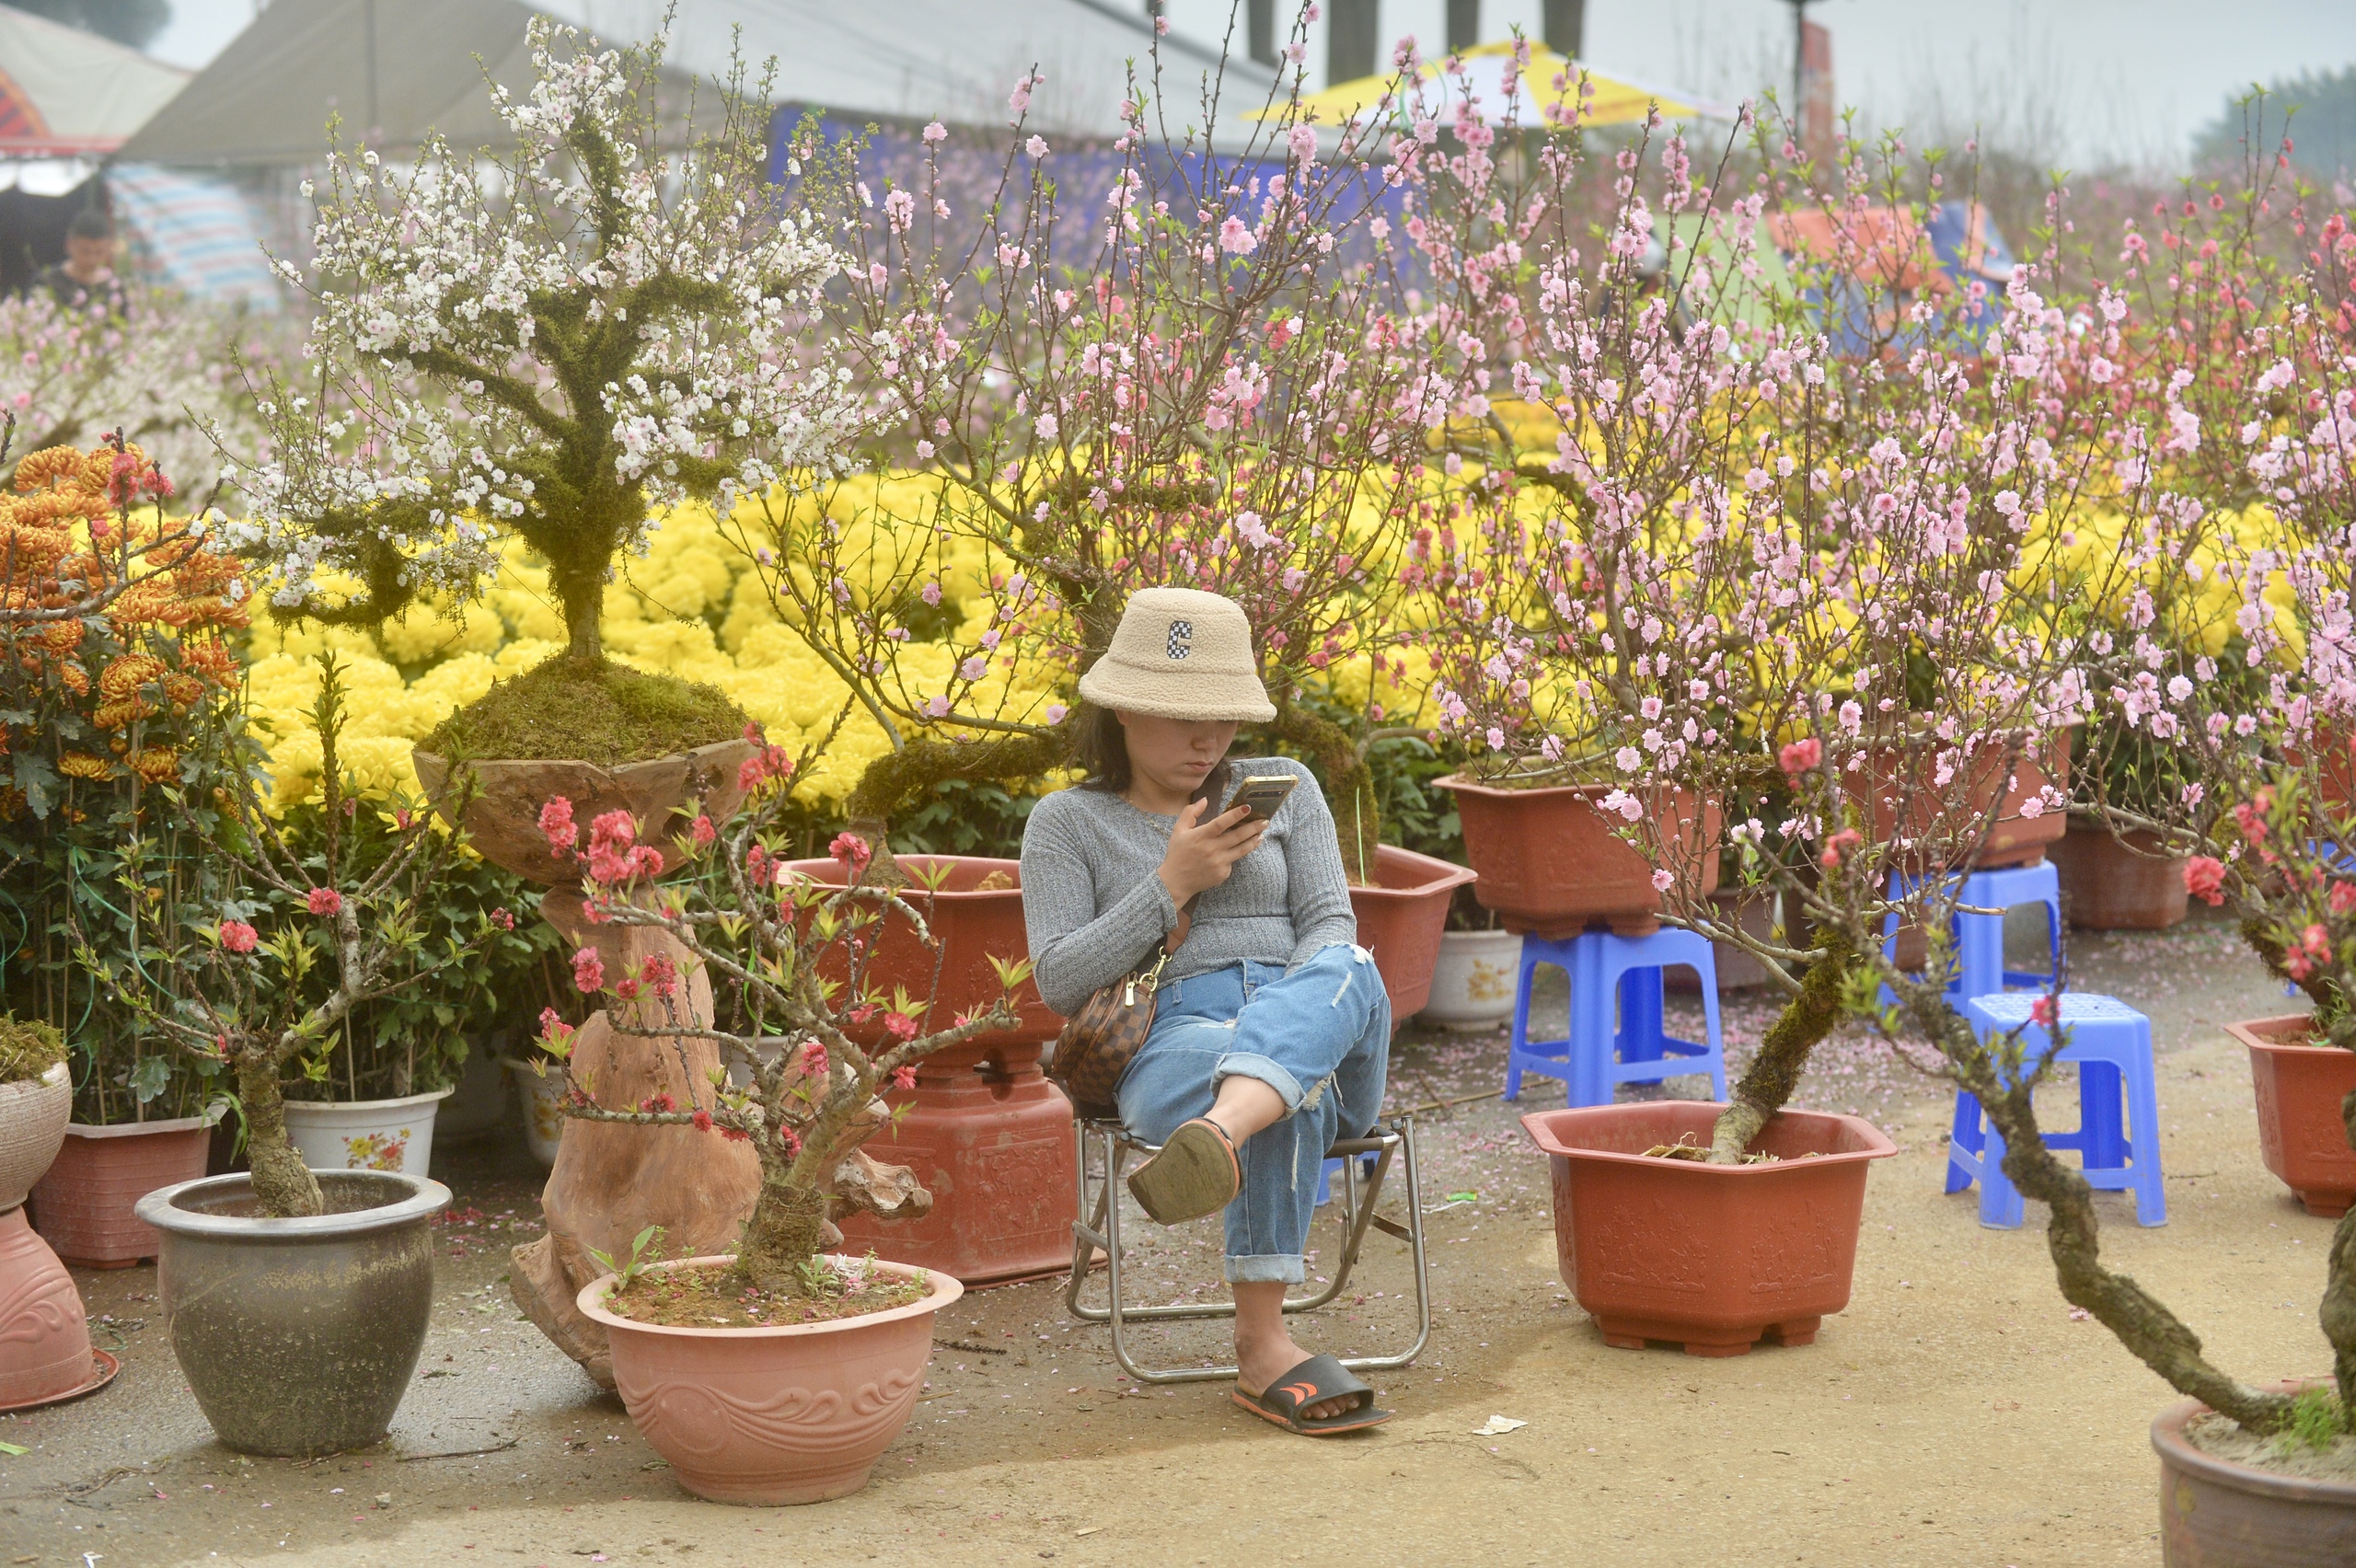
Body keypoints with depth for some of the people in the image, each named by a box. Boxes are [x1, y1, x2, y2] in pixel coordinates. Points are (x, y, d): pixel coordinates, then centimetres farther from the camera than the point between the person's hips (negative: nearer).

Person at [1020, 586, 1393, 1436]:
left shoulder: (1284, 788, 22)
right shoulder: (1068, 822, 15)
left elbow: (1330, 923, 11)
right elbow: (1060, 982, 4)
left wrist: (1296, 1011, -12)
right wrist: (1171, 884, -5)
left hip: (1331, 1048, 2)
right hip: (1169, 1048, -2)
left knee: (1349, 972, -39)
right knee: (1294, 1094, -41)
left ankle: (1215, 1144, -68)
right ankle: (1262, 1344, -51)